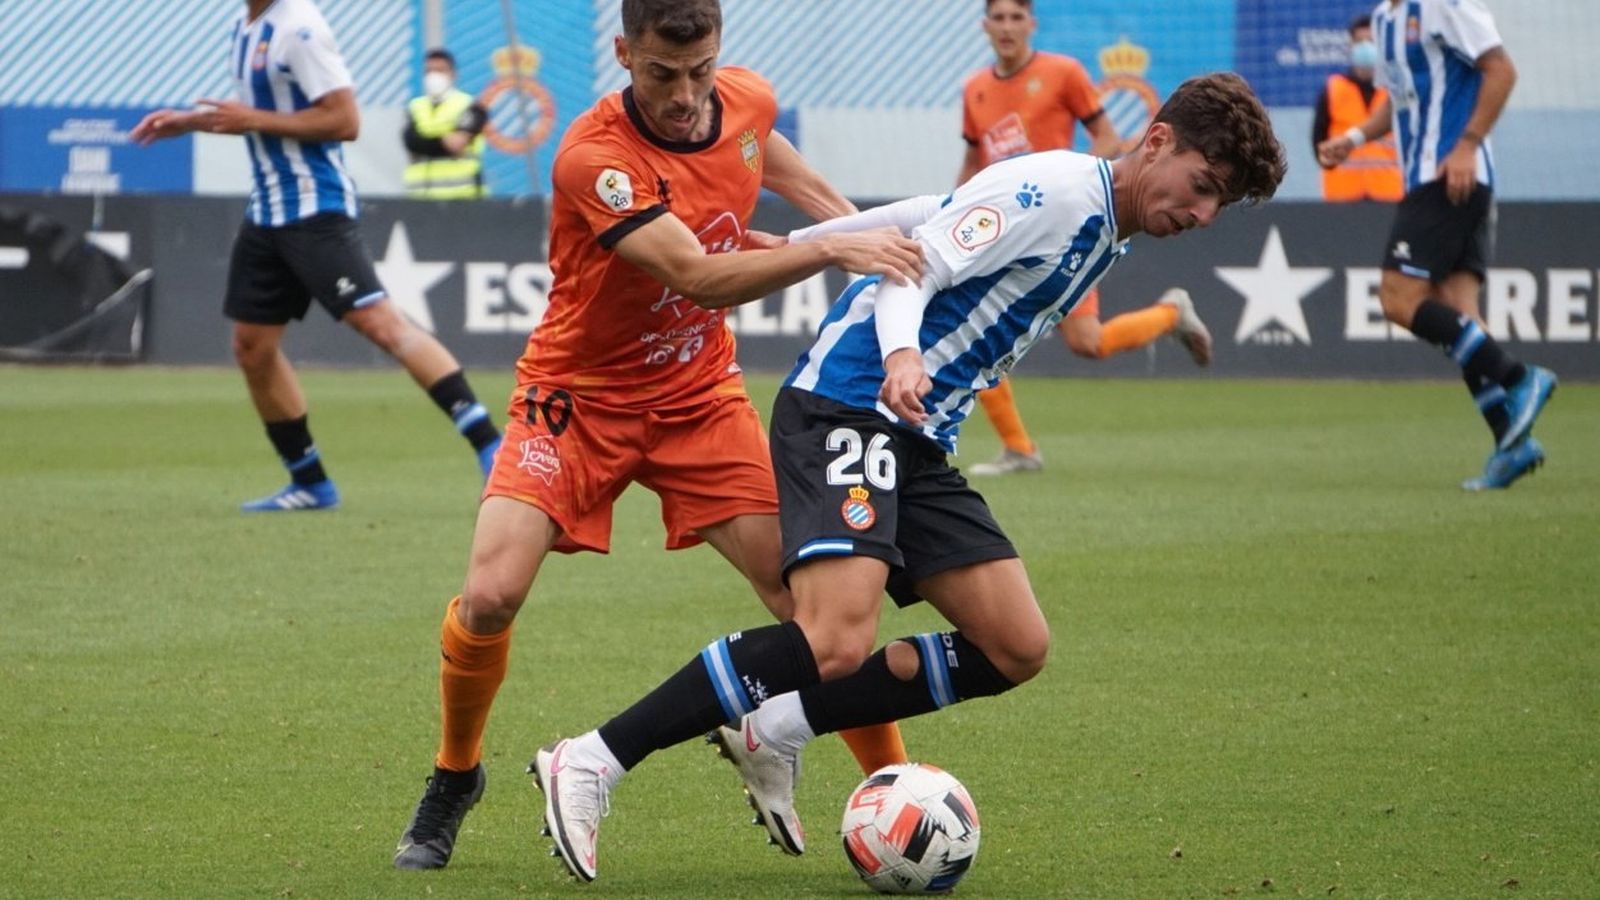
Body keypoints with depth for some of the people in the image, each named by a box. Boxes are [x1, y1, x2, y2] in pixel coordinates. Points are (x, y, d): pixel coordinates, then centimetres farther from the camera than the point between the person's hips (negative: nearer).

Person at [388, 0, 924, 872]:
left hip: (700, 399, 4)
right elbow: (700, 277, -35)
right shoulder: (594, 155, -28)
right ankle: (453, 778, 9)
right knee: (489, 596, -18)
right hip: (578, 398, -4)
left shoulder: (748, 101, -8)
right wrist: (829, 252, -41)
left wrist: (840, 211, 11)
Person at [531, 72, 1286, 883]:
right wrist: (902, 355, -36)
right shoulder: (1055, 188, -12)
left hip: (917, 442, 10)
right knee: (835, 645, -27)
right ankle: (589, 765, -19)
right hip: (845, 409, -10)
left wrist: (796, 245, 22)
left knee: (1017, 649, 0)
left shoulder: (1105, 236, 17)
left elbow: (928, 215, 22)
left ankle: (772, 735, 7)